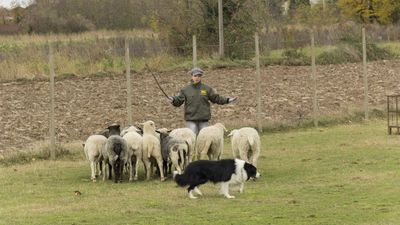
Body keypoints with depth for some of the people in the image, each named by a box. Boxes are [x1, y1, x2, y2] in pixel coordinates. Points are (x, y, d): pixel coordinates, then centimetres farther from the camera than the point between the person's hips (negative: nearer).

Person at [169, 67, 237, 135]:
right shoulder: (186, 89, 3)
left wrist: (227, 100, 1)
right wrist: (173, 100, -22)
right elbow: (178, 101, 0)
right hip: (191, 119, -1)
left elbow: (216, 98, 12)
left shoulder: (207, 89, 7)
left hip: (204, 119, 2)